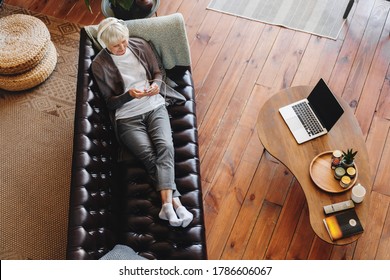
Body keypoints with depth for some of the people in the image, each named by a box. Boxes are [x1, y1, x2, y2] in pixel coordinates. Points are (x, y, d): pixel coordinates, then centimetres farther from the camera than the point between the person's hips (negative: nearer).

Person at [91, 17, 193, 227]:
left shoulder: (140, 45, 6)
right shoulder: (100, 65, -3)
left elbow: (157, 72, 15)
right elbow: (110, 102, -1)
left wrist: (156, 85, -9)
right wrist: (129, 95, -21)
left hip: (154, 107, 2)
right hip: (127, 117, -2)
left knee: (165, 146, -25)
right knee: (149, 155, -26)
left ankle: (167, 204, -35)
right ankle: (174, 201, -27)